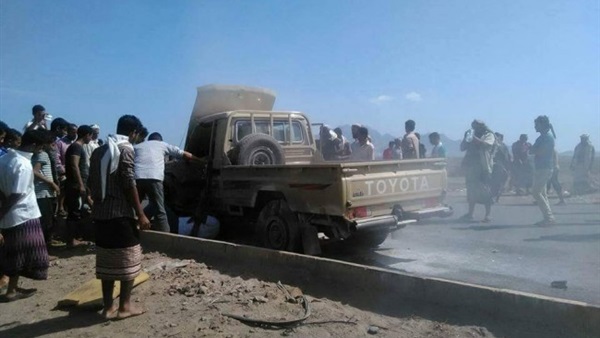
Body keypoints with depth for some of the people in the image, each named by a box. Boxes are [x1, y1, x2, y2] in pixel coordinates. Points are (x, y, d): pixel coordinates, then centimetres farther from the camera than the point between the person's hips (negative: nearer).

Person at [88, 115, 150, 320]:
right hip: (121, 214, -7)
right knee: (127, 260, 3)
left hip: (101, 214, 8)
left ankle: (108, 307, 17)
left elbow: (92, 183, 15)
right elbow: (128, 184, -15)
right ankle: (125, 306, 9)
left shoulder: (99, 150, 14)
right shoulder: (126, 149, -9)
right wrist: (140, 214, -13)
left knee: (106, 261, 11)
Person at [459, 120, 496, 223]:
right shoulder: (472, 136, 15)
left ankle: (487, 215, -4)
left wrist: (474, 138, -25)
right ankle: (470, 213, 16)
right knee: (471, 191, 9)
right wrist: (466, 139, -7)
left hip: (484, 167, -5)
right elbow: (462, 148, 9)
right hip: (471, 166, 5)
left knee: (485, 191, -6)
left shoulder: (489, 135, 2)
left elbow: (486, 145, -19)